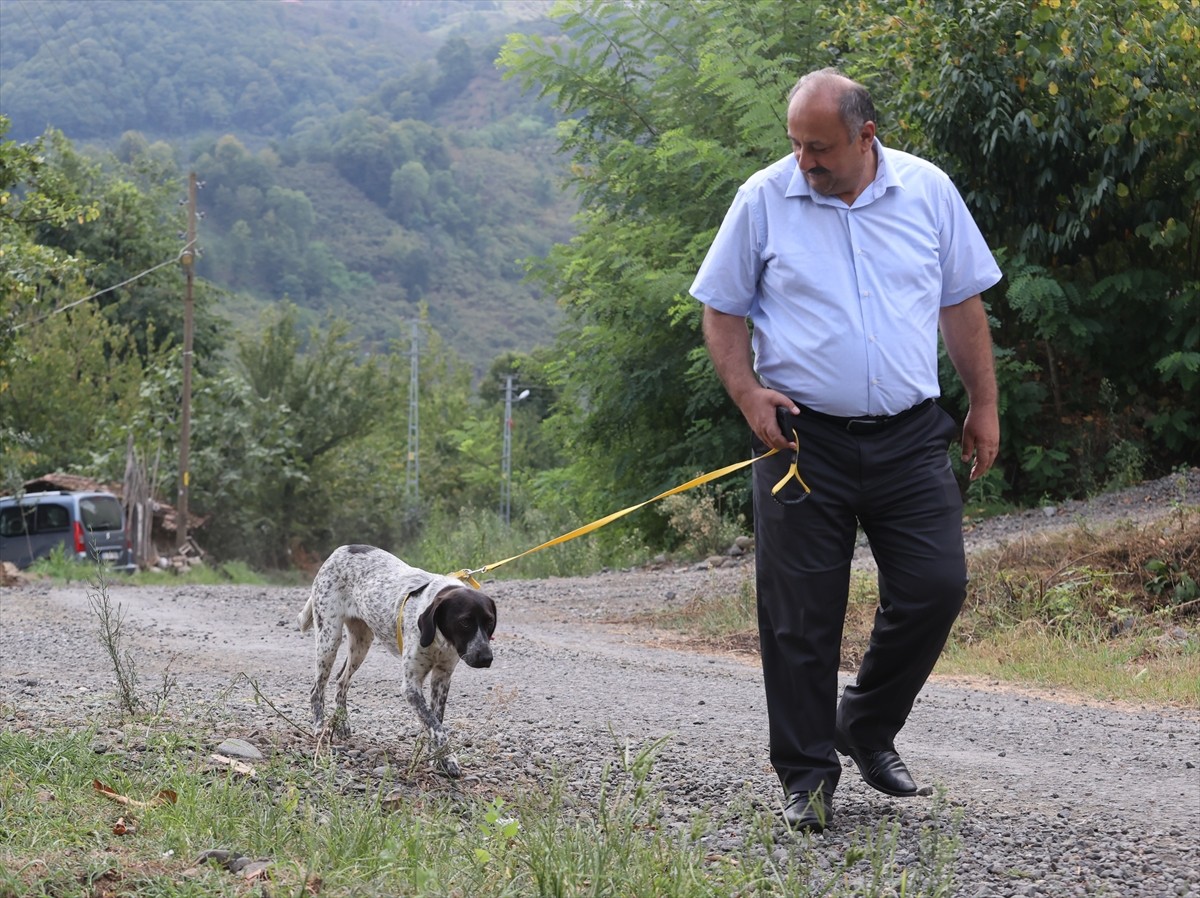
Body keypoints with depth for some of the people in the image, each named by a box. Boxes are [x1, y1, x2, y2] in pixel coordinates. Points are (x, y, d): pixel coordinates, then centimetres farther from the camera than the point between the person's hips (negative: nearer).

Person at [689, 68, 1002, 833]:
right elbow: (722, 307, 5)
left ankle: (869, 727, 22)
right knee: (801, 616, 0)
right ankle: (808, 774, 13)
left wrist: (985, 406, 10)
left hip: (909, 436, 2)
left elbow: (963, 303, 10)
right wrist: (748, 394, -9)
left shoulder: (928, 190, 2)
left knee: (936, 586, -1)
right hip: (804, 438, -2)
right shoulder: (764, 199, -2)